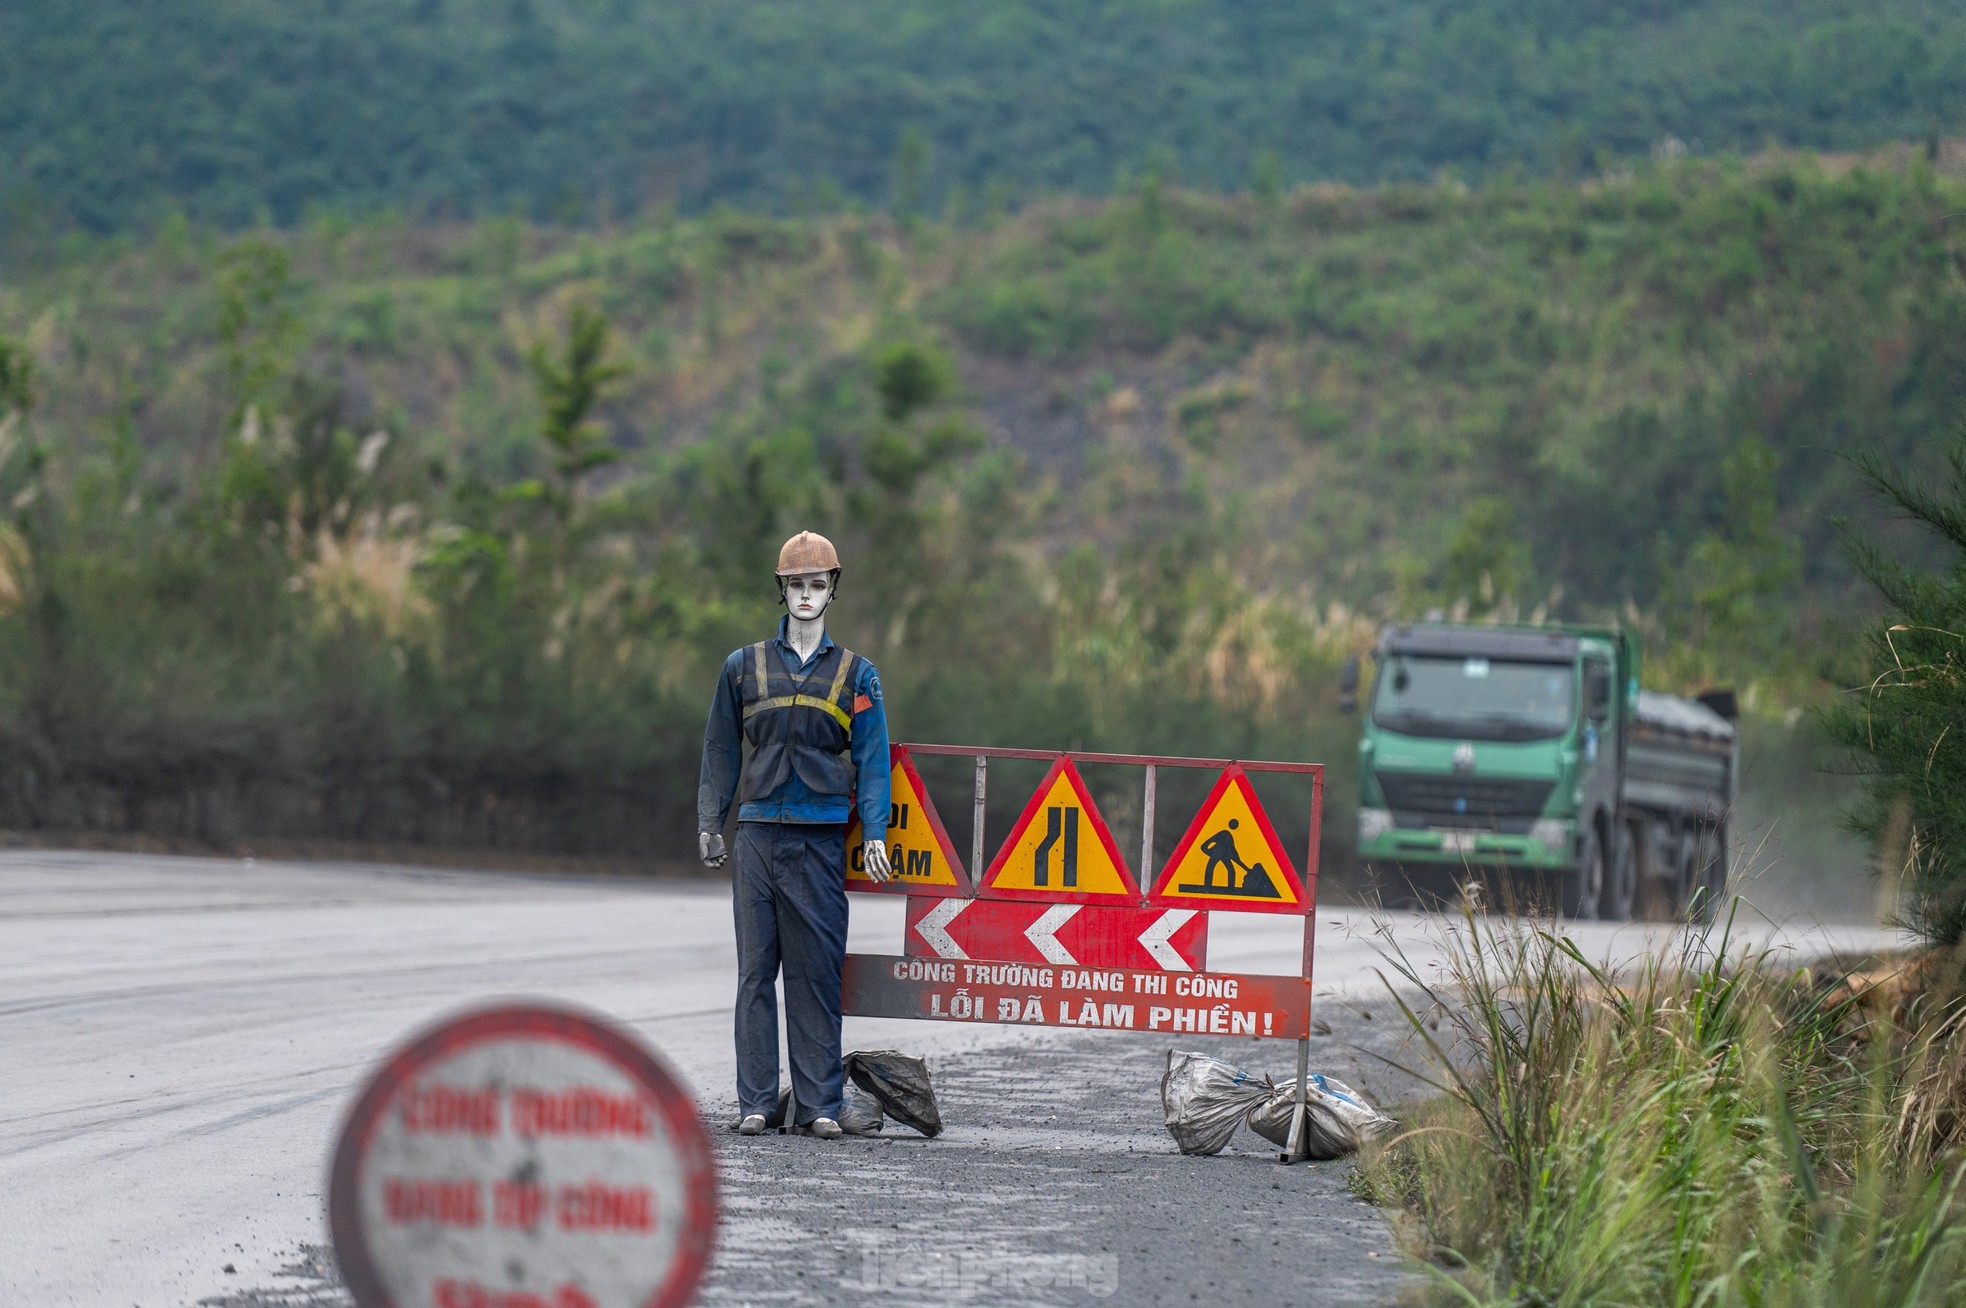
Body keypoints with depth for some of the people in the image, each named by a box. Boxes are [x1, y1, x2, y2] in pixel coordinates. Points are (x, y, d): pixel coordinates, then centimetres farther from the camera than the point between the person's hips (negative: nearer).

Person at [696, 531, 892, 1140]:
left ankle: (820, 1103, 0)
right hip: (758, 835, 1)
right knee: (756, 969, -1)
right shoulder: (744, 667, 11)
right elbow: (721, 749, 15)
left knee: (818, 970, -3)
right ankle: (756, 1102, 2)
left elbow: (872, 759, 6)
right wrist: (709, 823, 7)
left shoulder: (855, 674, 9)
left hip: (822, 838, -1)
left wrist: (875, 834, -4)